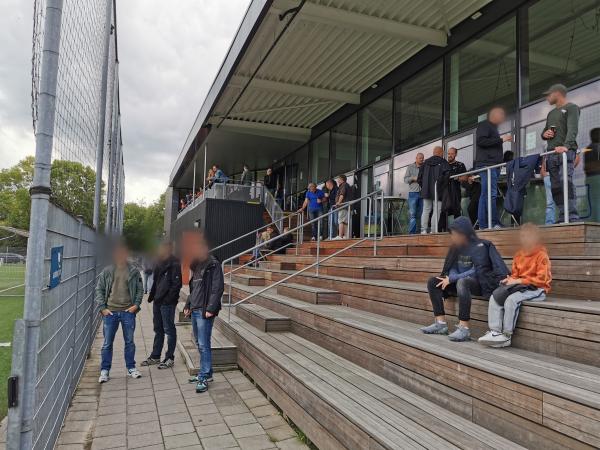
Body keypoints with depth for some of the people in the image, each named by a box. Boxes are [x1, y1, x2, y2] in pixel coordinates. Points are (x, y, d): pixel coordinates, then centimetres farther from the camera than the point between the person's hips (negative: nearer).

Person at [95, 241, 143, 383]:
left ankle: (131, 368, 23)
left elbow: (140, 289, 6)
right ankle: (104, 370, 19)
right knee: (107, 343, 7)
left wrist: (136, 304, -5)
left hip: (128, 312, 0)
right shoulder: (107, 271, 2)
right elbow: (99, 289, 4)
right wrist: (102, 307, -4)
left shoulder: (134, 271, 2)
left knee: (129, 341, 10)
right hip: (110, 312, 0)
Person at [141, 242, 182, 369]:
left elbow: (176, 284, -18)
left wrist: (168, 299, -21)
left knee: (169, 330, 1)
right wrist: (152, 295, 12)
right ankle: (155, 356, 29)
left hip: (167, 303, -9)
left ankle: (170, 358, 11)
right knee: (158, 329, 17)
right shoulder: (160, 263, 14)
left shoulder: (175, 264, -13)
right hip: (158, 301, 9)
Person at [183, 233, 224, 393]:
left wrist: (211, 309, -20)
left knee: (204, 345, -6)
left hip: (204, 311, -9)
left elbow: (217, 289, -16)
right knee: (200, 344, 14)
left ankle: (204, 378, 1)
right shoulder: (197, 266, 16)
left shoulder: (213, 265, -10)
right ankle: (205, 372, 24)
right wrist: (188, 305, 15)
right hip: (194, 311, 9)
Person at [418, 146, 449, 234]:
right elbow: (447, 176, -12)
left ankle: (423, 230, 3)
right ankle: (433, 230, -7)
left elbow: (419, 178, 10)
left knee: (426, 210, 9)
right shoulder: (443, 163, -2)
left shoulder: (425, 162, 12)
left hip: (426, 191, 5)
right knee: (436, 211, -2)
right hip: (438, 191, -4)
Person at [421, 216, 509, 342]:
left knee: (462, 282, -39)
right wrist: (450, 278, -16)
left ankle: (464, 328, -36)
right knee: (433, 282, -6)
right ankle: (441, 323, -9)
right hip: (462, 282, 8)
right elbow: (453, 267, 7)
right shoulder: (456, 247, 7)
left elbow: (477, 271, -22)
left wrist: (452, 279, -21)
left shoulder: (479, 246, -15)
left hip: (480, 283, -8)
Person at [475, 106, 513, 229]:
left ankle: (483, 225, 1)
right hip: (487, 164, -10)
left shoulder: (493, 127, 29)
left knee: (485, 195, 4)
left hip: (494, 165, 10)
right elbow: (481, 141, -14)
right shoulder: (484, 125, 1)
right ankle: (494, 223, -18)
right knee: (491, 194, -15)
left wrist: (504, 140, 17)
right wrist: (501, 139, -11)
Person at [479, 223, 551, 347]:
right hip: (520, 286, 7)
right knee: (494, 297, -14)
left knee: (512, 299, -32)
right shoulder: (519, 255, 12)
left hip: (537, 289, -7)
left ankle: (506, 336, -21)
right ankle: (495, 331, -18)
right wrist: (510, 279, -5)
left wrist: (519, 281, -19)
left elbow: (541, 279, -16)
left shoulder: (542, 255, -8)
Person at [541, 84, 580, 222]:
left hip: (566, 152, -7)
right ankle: (563, 218, 1)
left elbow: (572, 129, -11)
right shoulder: (551, 113, 28)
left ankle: (573, 217, -25)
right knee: (555, 187, 0)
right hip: (552, 154, 7)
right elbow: (544, 132, 32)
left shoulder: (571, 108, 4)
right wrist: (544, 134, 6)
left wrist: (566, 146, -29)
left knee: (566, 181, -22)